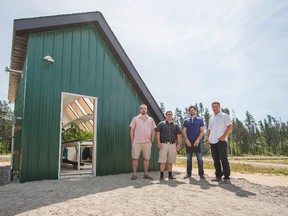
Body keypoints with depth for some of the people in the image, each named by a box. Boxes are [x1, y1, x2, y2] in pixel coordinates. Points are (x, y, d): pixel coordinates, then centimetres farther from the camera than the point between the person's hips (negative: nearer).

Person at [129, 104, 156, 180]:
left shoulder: (151, 119, 12)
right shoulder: (135, 119, 7)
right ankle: (134, 174, 6)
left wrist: (152, 140, 7)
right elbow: (132, 130, 6)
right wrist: (132, 140, 0)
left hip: (147, 142, 2)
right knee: (135, 158, -2)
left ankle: (146, 174, 16)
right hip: (136, 142, -2)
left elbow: (153, 130, 13)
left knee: (146, 158, 6)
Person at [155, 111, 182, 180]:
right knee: (162, 160, -6)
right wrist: (159, 142, -9)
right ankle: (162, 175, -1)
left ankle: (170, 174, 18)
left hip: (172, 144, 3)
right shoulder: (161, 124, 7)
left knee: (171, 161, 8)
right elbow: (158, 133, 0)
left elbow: (178, 135, 12)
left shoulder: (175, 126, 15)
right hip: (163, 144, -3)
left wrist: (178, 144, 2)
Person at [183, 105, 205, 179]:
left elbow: (202, 131, 1)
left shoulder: (200, 120, 7)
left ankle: (201, 174, 4)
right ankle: (188, 173, 13)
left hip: (197, 142, -2)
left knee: (199, 158, -2)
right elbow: (184, 131, 7)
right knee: (189, 158, 6)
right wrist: (187, 140, -8)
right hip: (189, 142, 2)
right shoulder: (186, 121, 12)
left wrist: (198, 140, -12)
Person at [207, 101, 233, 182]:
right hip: (213, 142, 6)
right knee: (216, 160, 8)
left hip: (221, 141, -6)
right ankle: (218, 176, 15)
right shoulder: (211, 118, 20)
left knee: (224, 159, -4)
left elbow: (230, 127, -8)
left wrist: (224, 136, -17)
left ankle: (226, 176, 3)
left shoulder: (224, 116, 0)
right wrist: (208, 139, 9)